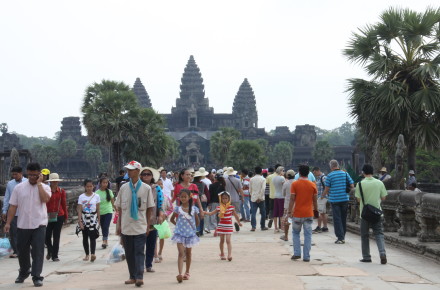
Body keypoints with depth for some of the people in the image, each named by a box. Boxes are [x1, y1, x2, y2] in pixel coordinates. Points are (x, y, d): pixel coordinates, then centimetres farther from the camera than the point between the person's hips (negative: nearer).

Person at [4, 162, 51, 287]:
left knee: (38, 252, -5)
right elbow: (13, 206, 4)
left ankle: (36, 277, 2)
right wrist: (8, 223, -1)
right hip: (22, 225, 2)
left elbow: (45, 199, -21)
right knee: (22, 251, 15)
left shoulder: (45, 187, 0)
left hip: (39, 225, -2)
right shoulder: (19, 187, 4)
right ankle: (23, 273, 36)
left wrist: (39, 183, -15)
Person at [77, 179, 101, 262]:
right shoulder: (81, 197, 1)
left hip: (93, 218, -1)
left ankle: (92, 254, -24)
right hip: (84, 218, 2)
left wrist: (99, 220, 3)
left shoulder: (96, 196, 2)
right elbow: (79, 210, -2)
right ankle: (87, 254, 18)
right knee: (85, 237, 8)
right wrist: (80, 221, -10)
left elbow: (98, 209, 5)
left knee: (92, 236, -14)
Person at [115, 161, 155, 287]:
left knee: (139, 252, -7)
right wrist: (118, 225, 7)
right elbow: (119, 208, 9)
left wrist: (148, 225, 1)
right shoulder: (124, 188, 4)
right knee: (129, 253, 9)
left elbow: (150, 208, 3)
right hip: (126, 227, 3)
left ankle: (139, 277, -8)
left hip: (140, 227, -3)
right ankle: (132, 276, 19)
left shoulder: (146, 188, -2)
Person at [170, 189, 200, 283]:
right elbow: (172, 219, 11)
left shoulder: (194, 209, -1)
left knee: (188, 254, 14)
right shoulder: (177, 209, -3)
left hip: (190, 234, 2)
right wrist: (178, 225, 4)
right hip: (180, 234, -2)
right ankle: (180, 274, -22)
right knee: (181, 254, -13)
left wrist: (192, 227, 3)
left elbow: (197, 222, 9)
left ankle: (187, 273, 28)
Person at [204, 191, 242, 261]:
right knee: (222, 240, 10)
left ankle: (230, 255, -15)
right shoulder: (219, 208, -1)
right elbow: (211, 213, -2)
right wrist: (204, 212, -16)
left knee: (228, 240, -11)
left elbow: (236, 215, 8)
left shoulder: (231, 207, -5)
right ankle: (222, 254, 24)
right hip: (221, 226, 2)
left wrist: (239, 222, 20)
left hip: (229, 226, -2)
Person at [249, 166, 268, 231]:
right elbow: (263, 189, -15)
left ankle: (253, 226, -9)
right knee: (263, 213, 11)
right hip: (260, 199, -2)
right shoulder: (263, 179, -5)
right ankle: (263, 226, 16)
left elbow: (250, 189, 8)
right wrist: (260, 197, -12)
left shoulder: (251, 179, 4)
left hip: (253, 198, 2)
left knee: (253, 213, 0)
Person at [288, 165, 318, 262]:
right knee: (308, 235, 5)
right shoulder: (312, 185, 0)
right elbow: (314, 200, 5)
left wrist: (290, 211, -3)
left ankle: (297, 253, 9)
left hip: (297, 213, -1)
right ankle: (306, 256, 3)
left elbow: (292, 199, -8)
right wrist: (316, 210, 17)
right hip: (309, 214, 1)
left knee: (295, 233, 16)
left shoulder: (294, 184, -6)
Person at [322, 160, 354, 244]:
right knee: (343, 218, 13)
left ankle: (340, 238, -4)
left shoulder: (330, 175, -6)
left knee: (337, 219, 0)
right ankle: (343, 237, 20)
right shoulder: (345, 174, 4)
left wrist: (323, 195, 17)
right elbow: (352, 186, 3)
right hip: (345, 199, 4)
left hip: (334, 200, -4)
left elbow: (327, 189, -2)